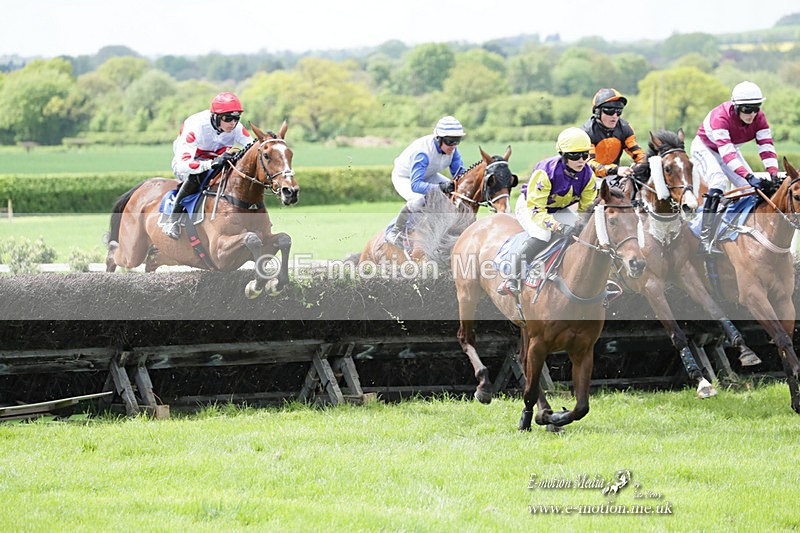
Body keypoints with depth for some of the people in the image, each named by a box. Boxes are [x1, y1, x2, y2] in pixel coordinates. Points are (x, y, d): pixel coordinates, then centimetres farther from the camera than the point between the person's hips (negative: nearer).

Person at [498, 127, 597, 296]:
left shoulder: (588, 175, -18)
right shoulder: (545, 172, -36)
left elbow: (587, 207, -6)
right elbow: (535, 209, -36)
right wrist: (558, 226, -50)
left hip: (558, 209, 6)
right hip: (529, 206, -6)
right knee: (542, 235, -35)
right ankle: (512, 279, -27)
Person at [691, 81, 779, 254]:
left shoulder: (758, 118, -19)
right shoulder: (721, 116, -37)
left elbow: (766, 147, -23)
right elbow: (726, 153, -46)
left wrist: (773, 175, -38)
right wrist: (749, 176, -56)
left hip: (730, 150, 7)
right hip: (705, 147, -7)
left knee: (752, 188, -7)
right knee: (719, 182, -31)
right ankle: (705, 241, -36)